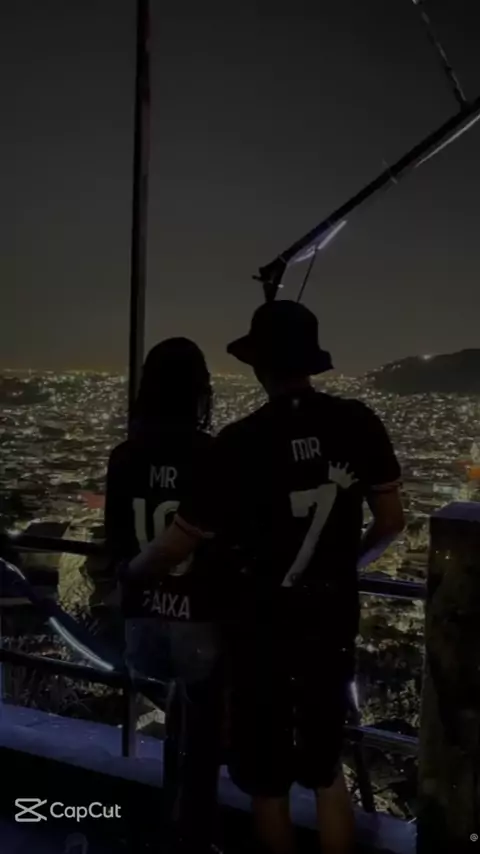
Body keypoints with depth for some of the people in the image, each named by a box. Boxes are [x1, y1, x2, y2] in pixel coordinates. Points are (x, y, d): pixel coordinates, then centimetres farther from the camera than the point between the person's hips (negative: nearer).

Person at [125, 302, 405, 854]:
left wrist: (126, 574, 6)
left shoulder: (241, 444, -21)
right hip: (333, 621, 4)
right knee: (325, 770, 23)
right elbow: (390, 522, 0)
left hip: (265, 628, -4)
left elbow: (177, 547, -15)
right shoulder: (358, 424, -9)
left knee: (266, 779, 18)